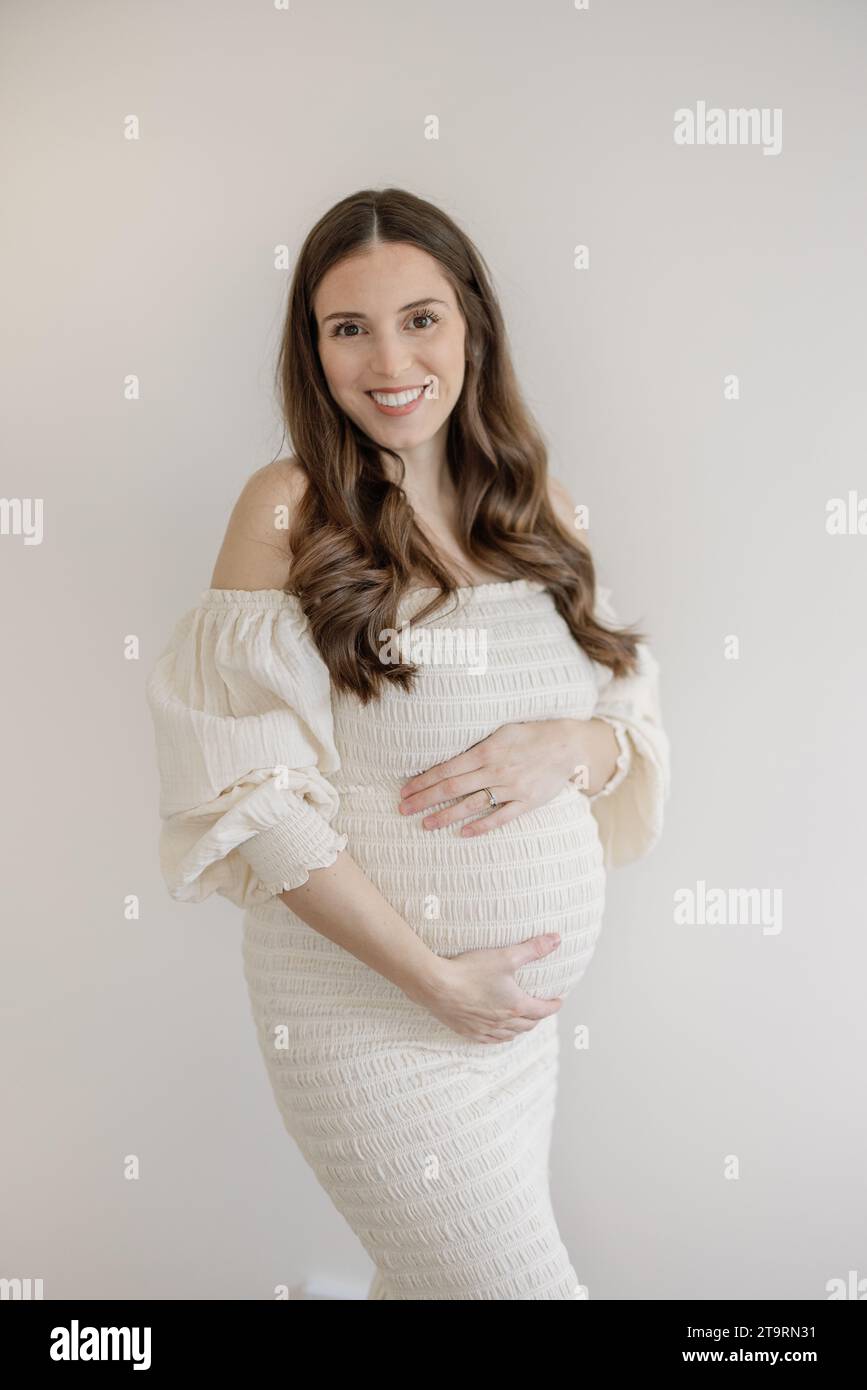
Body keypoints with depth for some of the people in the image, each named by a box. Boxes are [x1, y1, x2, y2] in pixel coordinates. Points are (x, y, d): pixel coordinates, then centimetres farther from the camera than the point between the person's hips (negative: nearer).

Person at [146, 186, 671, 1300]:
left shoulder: (533, 504, 5)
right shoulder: (288, 509, -10)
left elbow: (639, 725, 7)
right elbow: (251, 786, -14)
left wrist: (574, 744, -17)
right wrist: (432, 975, -17)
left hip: (525, 999, 5)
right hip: (368, 1002, -5)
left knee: (432, 1274, 19)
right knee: (518, 1282, 3)